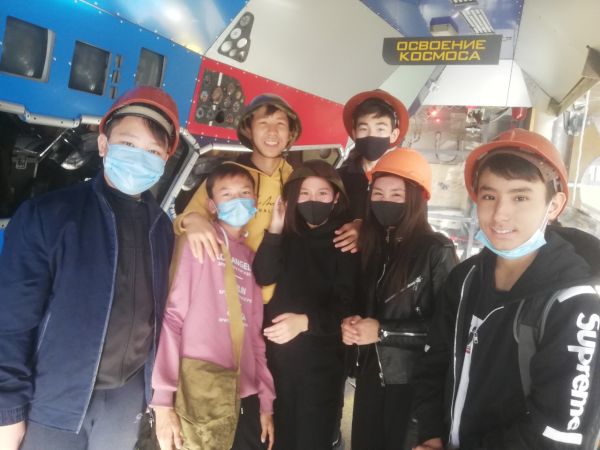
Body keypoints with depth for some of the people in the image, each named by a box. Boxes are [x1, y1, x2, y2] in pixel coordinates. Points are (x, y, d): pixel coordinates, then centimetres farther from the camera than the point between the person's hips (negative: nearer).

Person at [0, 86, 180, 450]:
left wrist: (159, 385, 9)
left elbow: (158, 310, 6)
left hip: (128, 395, 4)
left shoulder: (161, 226, 2)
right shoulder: (45, 215, -11)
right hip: (54, 400, -3)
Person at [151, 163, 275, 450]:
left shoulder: (251, 257, 14)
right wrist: (163, 399, -16)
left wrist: (266, 400, 11)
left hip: (244, 397, 5)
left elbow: (255, 336, 14)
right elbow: (171, 316, -10)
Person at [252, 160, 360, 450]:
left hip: (321, 359, -4)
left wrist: (306, 321, -28)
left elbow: (347, 305, -13)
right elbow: (263, 276, -9)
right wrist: (274, 230, -18)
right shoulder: (288, 236, 8)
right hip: (278, 355, 4)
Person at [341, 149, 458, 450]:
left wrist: (383, 332, -17)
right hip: (371, 375, 6)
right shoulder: (372, 246, 5)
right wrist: (350, 324, -6)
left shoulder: (437, 251, -13)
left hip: (413, 382, -5)